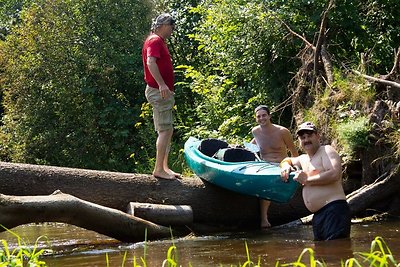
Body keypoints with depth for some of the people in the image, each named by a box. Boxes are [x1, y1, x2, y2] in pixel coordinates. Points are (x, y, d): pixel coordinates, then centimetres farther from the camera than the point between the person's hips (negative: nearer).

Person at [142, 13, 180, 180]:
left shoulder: (160, 41, 21)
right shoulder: (155, 41, -11)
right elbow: (151, 62, -26)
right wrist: (162, 84, -34)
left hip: (163, 92, 11)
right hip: (159, 91, -11)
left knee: (168, 130, 12)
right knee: (165, 130, -12)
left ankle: (164, 167, 15)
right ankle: (159, 169, -12)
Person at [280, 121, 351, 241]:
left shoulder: (326, 151, -1)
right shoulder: (303, 159, 24)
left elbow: (334, 174, -17)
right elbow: (287, 160, 44)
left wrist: (306, 180, -9)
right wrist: (286, 165, 17)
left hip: (334, 209, -9)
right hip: (317, 216, 9)